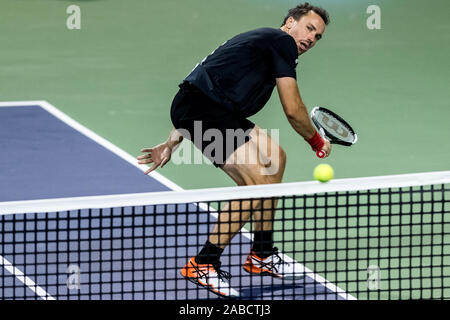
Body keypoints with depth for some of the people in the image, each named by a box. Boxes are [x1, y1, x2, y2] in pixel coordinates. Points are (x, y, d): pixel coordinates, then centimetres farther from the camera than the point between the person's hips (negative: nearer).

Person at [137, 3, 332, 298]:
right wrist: (317, 143, 13)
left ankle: (261, 256, 25)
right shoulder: (282, 41, -1)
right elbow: (293, 110, -6)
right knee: (258, 182, -16)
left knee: (275, 158, 18)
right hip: (202, 110, -11)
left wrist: (172, 143, 24)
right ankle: (203, 264, -7)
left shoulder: (261, 41, 28)